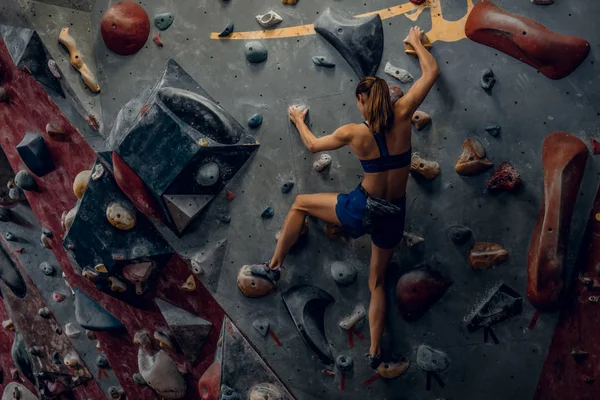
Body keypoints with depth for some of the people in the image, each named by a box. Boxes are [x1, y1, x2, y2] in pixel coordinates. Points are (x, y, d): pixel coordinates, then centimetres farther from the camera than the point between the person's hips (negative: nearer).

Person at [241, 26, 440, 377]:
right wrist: (416, 42, 21)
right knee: (377, 281, 19)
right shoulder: (402, 117, -8)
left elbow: (313, 144, 8)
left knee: (301, 204, 19)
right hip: (394, 215, 4)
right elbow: (432, 72, 4)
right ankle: (375, 354, 19)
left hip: (363, 209, -3)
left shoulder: (354, 133, -12)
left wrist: (299, 120, 26)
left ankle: (275, 266, 24)